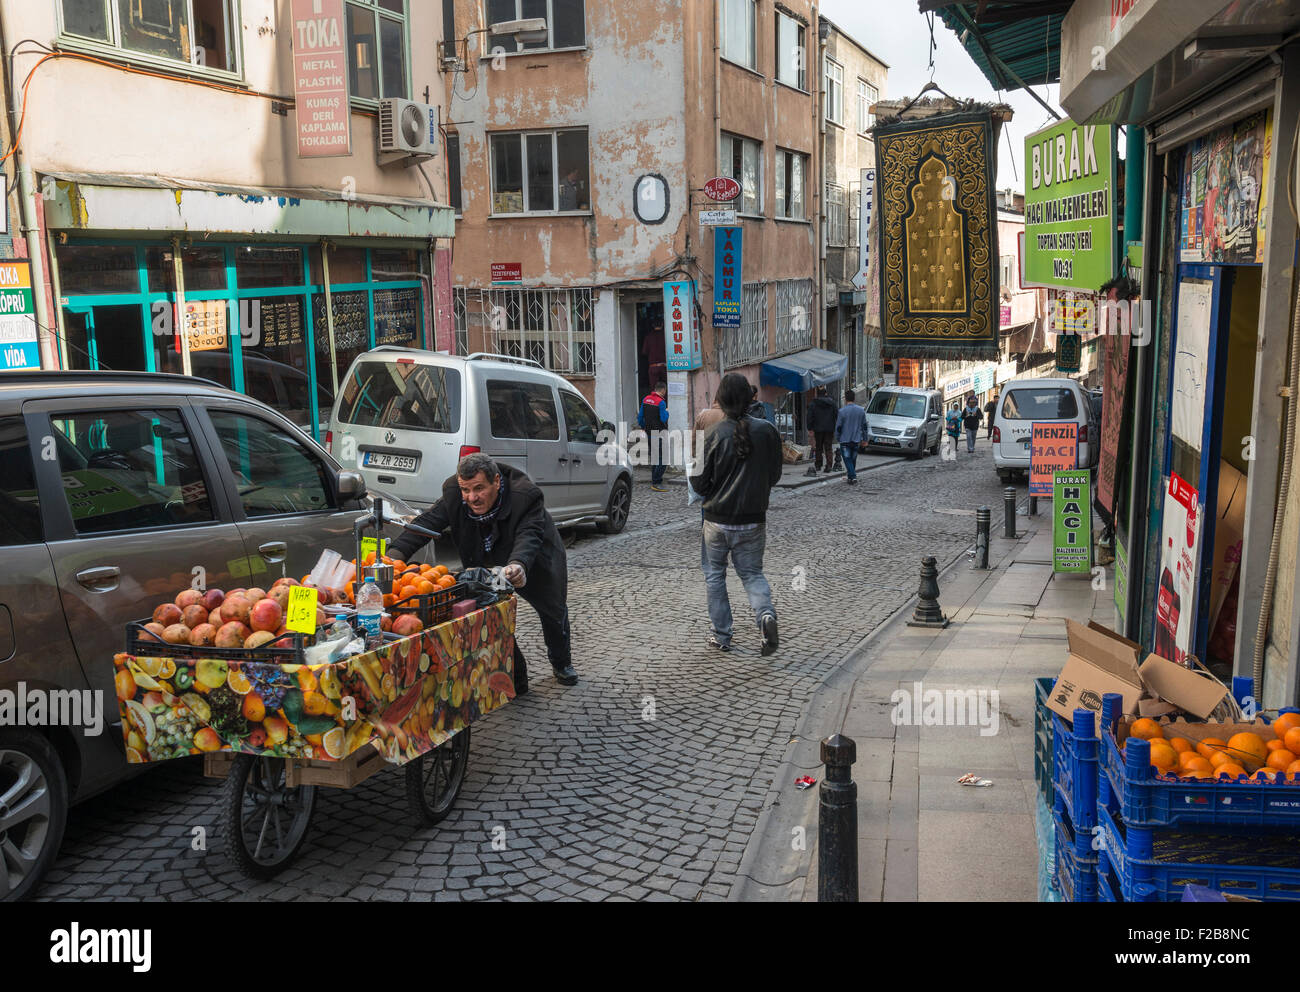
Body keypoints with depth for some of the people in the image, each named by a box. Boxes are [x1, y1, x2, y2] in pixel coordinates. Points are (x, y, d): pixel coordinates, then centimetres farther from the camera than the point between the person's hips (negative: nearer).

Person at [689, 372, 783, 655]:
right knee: (752, 573, 15)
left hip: (718, 519, -2)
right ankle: (766, 613, -13)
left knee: (714, 574, 16)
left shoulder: (715, 436, -13)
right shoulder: (767, 431, -6)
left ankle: (722, 635, 18)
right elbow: (774, 476, 5)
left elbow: (699, 484, -8)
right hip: (754, 519, 2)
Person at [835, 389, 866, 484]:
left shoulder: (842, 411, -13)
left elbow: (838, 426, -9)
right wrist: (863, 438, 17)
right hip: (856, 440, 5)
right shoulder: (861, 410, 2)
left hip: (845, 440, -5)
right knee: (853, 459, 16)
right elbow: (864, 425, 8)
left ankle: (853, 477, -13)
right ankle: (851, 477, 24)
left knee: (847, 459, -1)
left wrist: (837, 438, 5)